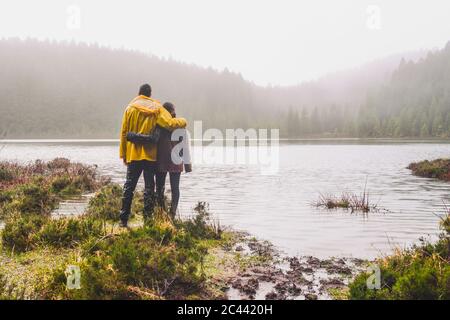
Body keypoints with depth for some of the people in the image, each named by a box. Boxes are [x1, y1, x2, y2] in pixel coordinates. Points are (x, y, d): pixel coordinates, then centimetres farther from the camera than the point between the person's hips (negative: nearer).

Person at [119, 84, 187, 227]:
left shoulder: (130, 108, 2)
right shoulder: (156, 108, 0)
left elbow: (124, 133, 1)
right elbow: (170, 123, -12)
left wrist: (123, 154, 7)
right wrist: (183, 121, 8)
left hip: (133, 154, 1)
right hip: (151, 154, -1)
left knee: (129, 186, 7)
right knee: (149, 187, 5)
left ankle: (123, 219, 7)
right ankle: (148, 218, 4)